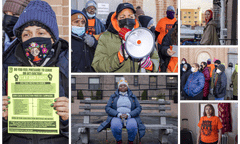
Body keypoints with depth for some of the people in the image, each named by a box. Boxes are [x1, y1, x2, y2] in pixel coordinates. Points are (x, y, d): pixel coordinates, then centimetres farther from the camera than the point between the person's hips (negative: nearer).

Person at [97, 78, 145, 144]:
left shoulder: (133, 97, 13)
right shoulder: (113, 96, 12)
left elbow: (138, 108, 3)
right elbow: (108, 108, 2)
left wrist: (128, 115, -15)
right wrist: (119, 115, -15)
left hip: (130, 118, 0)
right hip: (116, 117, 0)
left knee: (132, 126, -37)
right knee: (116, 126, -37)